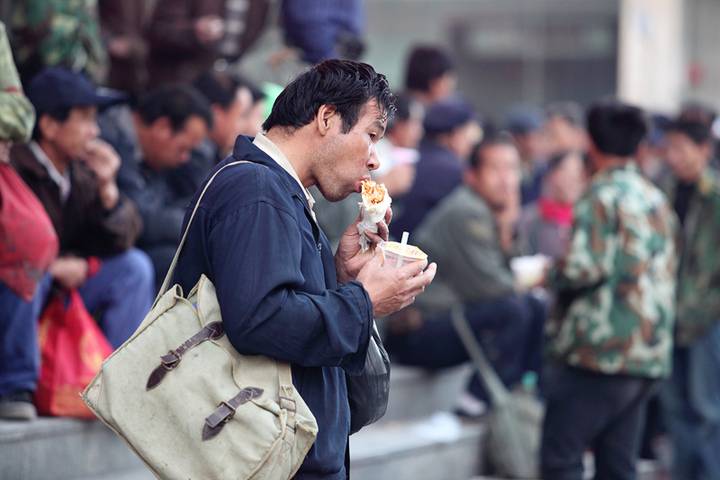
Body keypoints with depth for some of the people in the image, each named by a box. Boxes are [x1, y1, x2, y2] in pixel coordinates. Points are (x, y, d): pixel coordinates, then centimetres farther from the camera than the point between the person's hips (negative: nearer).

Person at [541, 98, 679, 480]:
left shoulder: (603, 196, -8)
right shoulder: (657, 199, 16)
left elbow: (586, 266, -19)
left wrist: (551, 276, 1)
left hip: (600, 350, -8)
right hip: (649, 358, 8)